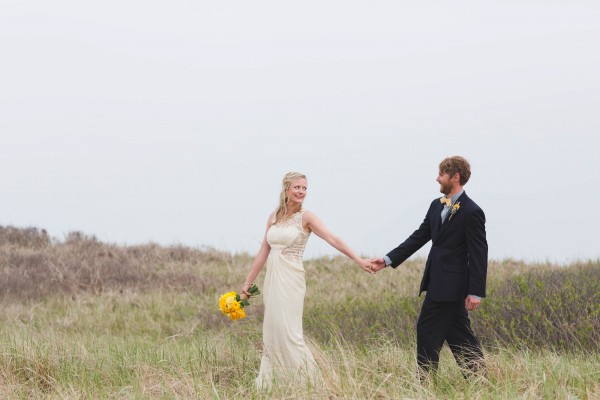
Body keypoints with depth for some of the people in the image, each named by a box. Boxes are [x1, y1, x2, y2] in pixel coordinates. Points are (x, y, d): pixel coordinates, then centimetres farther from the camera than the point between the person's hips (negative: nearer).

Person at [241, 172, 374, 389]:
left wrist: (358, 260, -27)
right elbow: (263, 252, 16)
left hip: (290, 280, -6)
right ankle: (268, 384, 11)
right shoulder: (274, 217, 12)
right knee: (271, 332, 7)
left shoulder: (306, 217, -4)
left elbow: (333, 239, -16)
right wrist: (248, 282, 15)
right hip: (272, 279, 6)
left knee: (288, 331, -11)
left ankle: (307, 381, -4)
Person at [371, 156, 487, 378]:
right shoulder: (436, 206, 11)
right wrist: (388, 260, 9)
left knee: (428, 331, -5)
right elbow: (419, 237, 15)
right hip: (438, 282, 8)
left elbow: (479, 253, -14)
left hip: (449, 284, -8)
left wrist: (476, 292, -17)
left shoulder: (471, 212, -14)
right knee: (457, 332, 10)